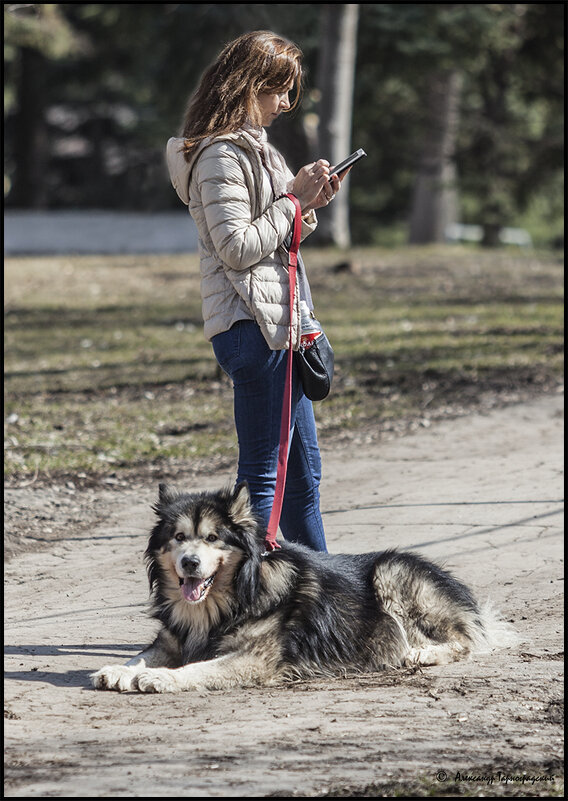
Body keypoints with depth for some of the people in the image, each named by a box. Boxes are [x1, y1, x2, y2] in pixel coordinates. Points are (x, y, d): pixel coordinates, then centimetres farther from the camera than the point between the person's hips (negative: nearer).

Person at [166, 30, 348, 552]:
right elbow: (238, 248, -19)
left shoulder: (252, 147, 19)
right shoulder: (221, 155, -12)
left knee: (303, 474, 15)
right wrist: (293, 199, -12)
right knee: (262, 474, -9)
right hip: (252, 325, -11)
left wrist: (310, 205, 6)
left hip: (279, 322, 11)